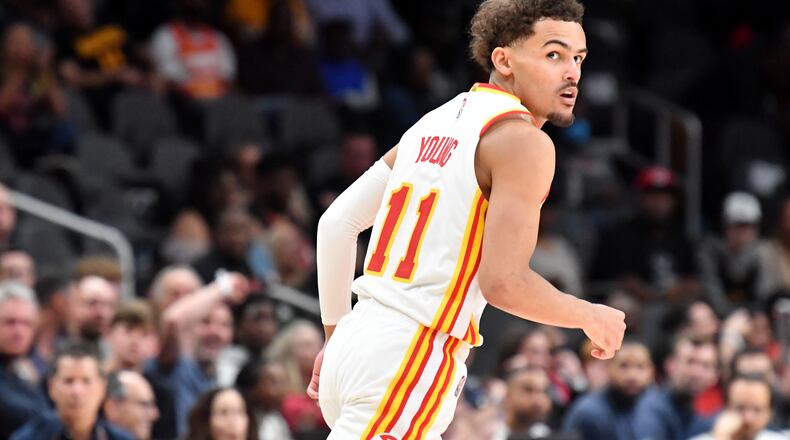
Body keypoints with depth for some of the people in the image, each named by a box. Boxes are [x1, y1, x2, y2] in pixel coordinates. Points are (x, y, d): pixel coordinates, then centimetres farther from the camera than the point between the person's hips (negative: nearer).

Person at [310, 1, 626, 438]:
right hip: (409, 361, -9)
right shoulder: (523, 141, -9)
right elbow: (503, 282, -17)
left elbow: (336, 223, 18)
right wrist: (590, 317, -1)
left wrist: (337, 332, 26)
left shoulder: (435, 123, 17)